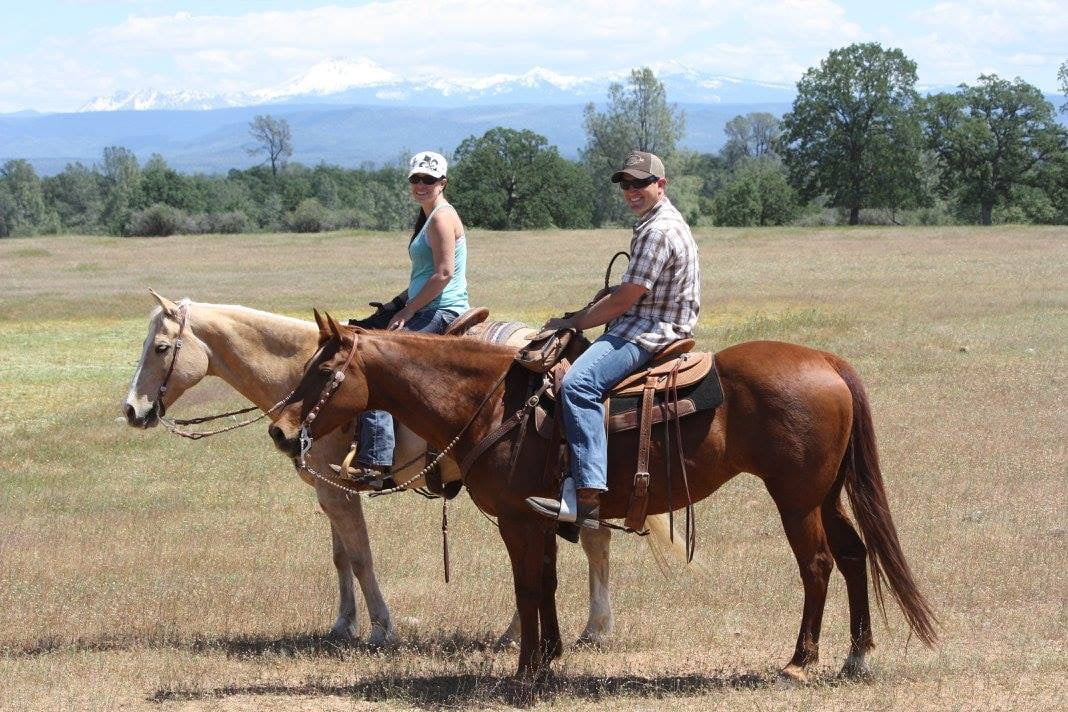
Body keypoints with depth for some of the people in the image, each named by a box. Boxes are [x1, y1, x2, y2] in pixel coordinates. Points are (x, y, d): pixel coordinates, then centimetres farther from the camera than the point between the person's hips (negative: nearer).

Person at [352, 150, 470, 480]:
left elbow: (444, 274, -20)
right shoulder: (430, 216, 19)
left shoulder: (442, 217, -13)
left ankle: (375, 460, -28)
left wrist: (407, 311, -15)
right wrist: (399, 301, 15)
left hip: (442, 313, -11)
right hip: (431, 312, 11)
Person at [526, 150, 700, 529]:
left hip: (648, 334, -12)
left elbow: (623, 301, -17)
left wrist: (572, 323, -7)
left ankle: (587, 497, -43)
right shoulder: (655, 224, 19)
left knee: (578, 384, -31)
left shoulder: (659, 231, -16)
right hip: (640, 325, 12)